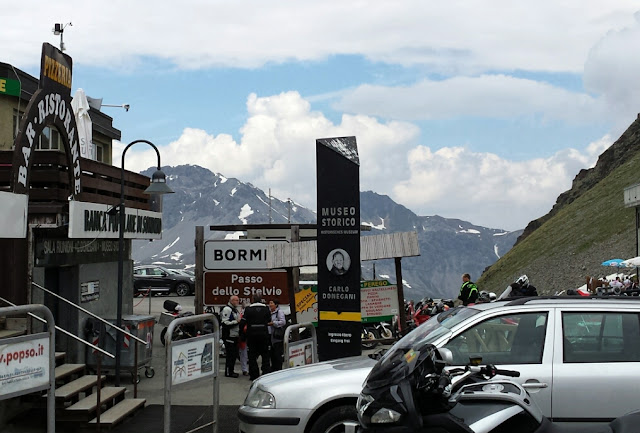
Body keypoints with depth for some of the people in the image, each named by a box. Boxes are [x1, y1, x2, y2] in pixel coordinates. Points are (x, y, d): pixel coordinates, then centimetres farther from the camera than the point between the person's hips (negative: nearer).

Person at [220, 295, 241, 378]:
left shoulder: (235, 309, 20)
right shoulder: (227, 309, -13)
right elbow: (225, 323, -21)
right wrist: (236, 321, -21)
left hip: (234, 336, 10)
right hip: (229, 336, -10)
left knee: (234, 354, 13)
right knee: (230, 354, -8)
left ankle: (231, 371, 21)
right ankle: (228, 372, -2)